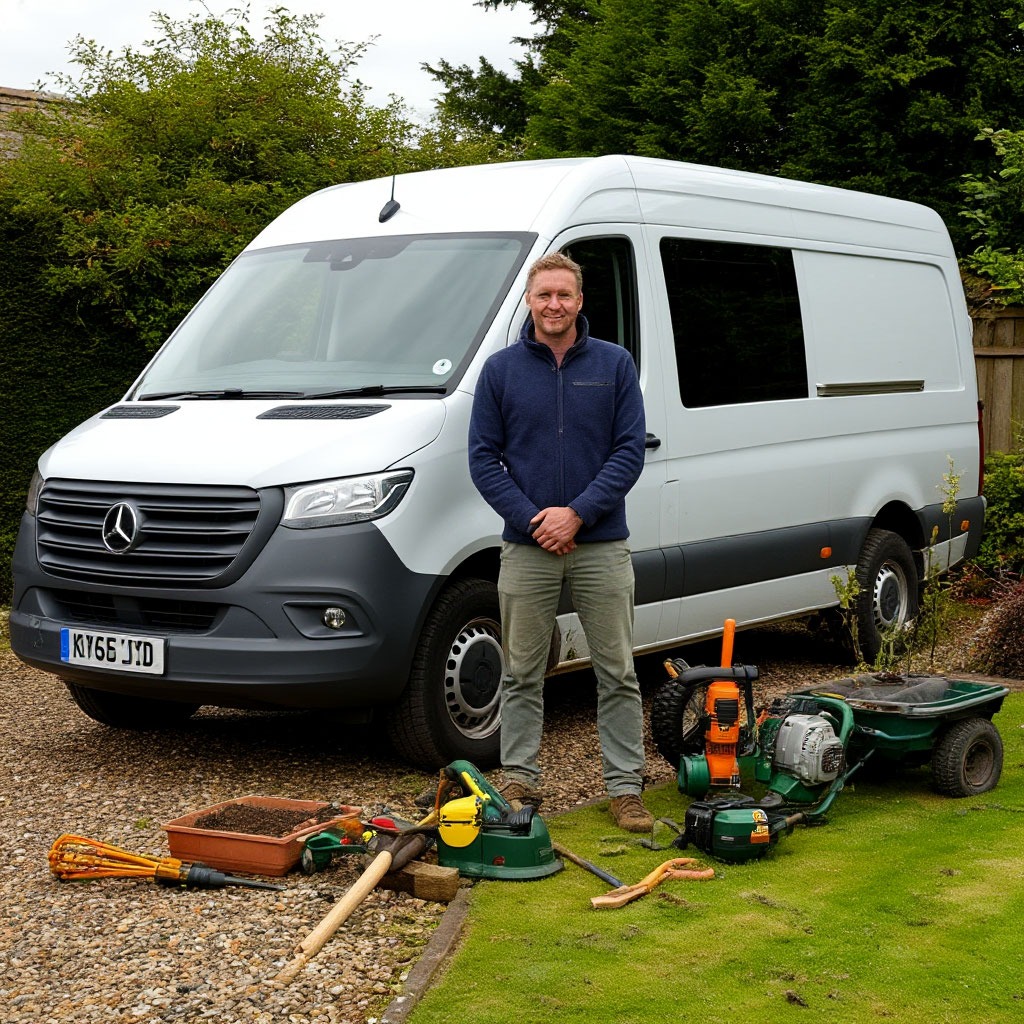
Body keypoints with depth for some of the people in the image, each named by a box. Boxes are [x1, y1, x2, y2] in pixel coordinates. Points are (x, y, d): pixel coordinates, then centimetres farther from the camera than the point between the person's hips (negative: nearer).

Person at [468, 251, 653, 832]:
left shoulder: (614, 365, 3)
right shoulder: (502, 369, 4)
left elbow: (630, 451, -2)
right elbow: (483, 458, 2)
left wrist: (577, 513, -13)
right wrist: (532, 518, -10)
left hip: (602, 545, 0)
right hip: (527, 548, 1)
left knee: (618, 674, 3)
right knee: (522, 674, 7)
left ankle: (626, 787, 11)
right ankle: (520, 782, 17)